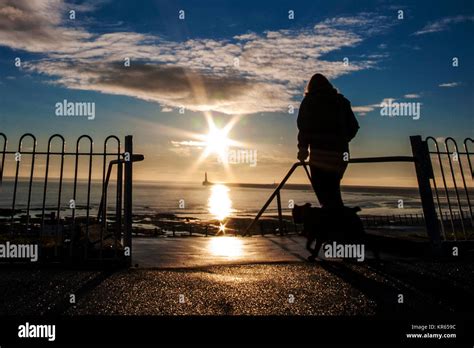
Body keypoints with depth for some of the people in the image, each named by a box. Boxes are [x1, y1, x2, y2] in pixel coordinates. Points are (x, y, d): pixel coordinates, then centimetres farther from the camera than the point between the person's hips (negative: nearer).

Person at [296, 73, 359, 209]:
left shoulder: (309, 101, 7)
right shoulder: (341, 101, 17)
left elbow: (304, 126, -6)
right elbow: (354, 127, 12)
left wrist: (303, 147, 3)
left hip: (320, 154, -5)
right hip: (340, 154, 5)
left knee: (325, 194, -3)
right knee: (332, 191, 16)